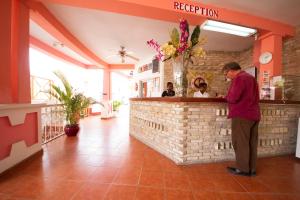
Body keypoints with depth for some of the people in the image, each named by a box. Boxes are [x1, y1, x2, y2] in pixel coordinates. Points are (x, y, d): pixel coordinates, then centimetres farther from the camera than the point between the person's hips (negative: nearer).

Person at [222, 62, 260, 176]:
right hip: (254, 115, 9)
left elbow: (233, 97, -21)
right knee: (251, 143, 13)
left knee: (240, 143, 0)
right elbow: (256, 98, 23)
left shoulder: (239, 78, -11)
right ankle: (252, 169, 22)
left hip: (242, 115, -9)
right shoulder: (251, 78, 19)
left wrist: (226, 97, 0)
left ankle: (243, 169, 10)